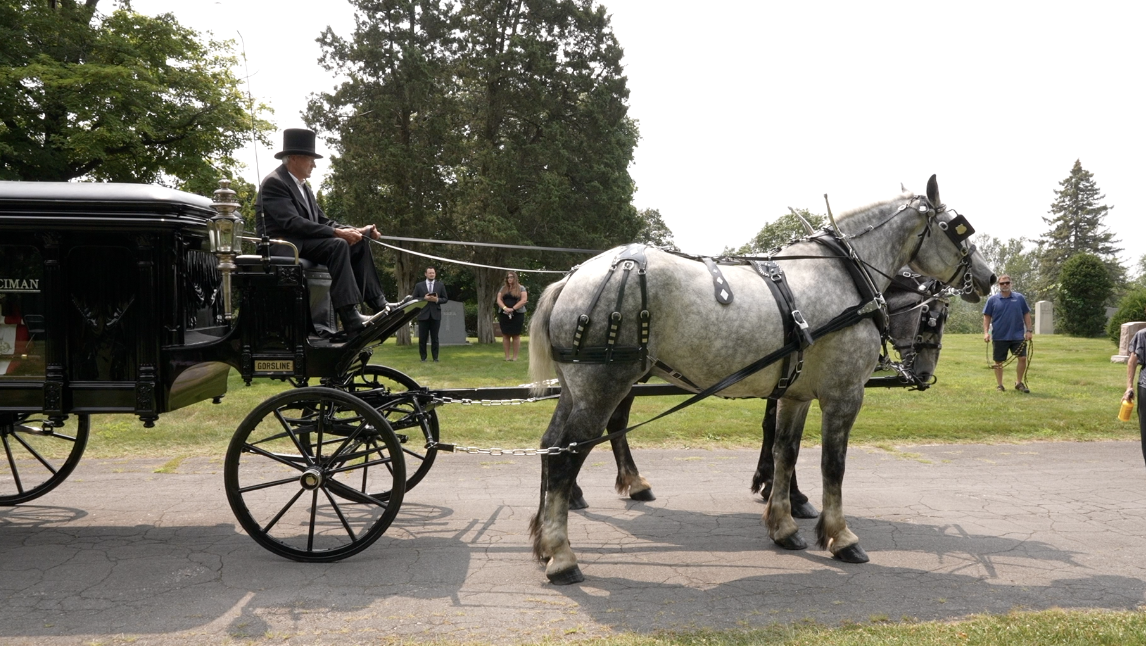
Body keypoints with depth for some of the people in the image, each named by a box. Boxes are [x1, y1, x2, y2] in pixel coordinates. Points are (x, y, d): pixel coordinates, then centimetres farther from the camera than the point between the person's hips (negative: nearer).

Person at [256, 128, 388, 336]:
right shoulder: (274, 182, -11)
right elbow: (292, 223, -23)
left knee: (359, 244, 0)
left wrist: (357, 231, -2)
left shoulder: (302, 186, 18)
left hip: (302, 243, 10)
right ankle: (349, 317, -38)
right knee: (338, 245, -30)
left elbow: (322, 220, 14)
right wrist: (336, 232, -27)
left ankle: (377, 303, -8)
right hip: (283, 247, -10)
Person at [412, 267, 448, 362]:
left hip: (435, 314, 0)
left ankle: (435, 358, 7)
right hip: (423, 315, 0)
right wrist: (424, 298, -13)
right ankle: (423, 357, 8)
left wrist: (437, 300, -11)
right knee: (422, 338, 1)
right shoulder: (419, 285, 6)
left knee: (435, 338, 2)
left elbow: (445, 299, 8)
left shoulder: (440, 285, 9)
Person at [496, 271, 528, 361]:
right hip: (504, 315, 3)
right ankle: (507, 356, 5)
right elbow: (499, 300, 6)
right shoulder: (503, 288, 14)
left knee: (516, 335, -2)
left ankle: (515, 356, 1)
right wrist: (505, 308, -14)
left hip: (517, 314, -3)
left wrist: (513, 308, -15)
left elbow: (524, 300, -6)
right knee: (505, 335, 1)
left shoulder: (521, 288, 5)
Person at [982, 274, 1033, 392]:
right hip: (1000, 337, -1)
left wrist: (1028, 330, 3)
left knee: (1022, 358, -3)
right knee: (998, 362, 5)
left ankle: (1019, 383, 14)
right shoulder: (992, 299, 1)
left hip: (1018, 335, 1)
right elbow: (987, 316, 3)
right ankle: (999, 385, 17)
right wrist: (986, 332, -6)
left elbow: (1026, 314, 9)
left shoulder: (1019, 298, 5)